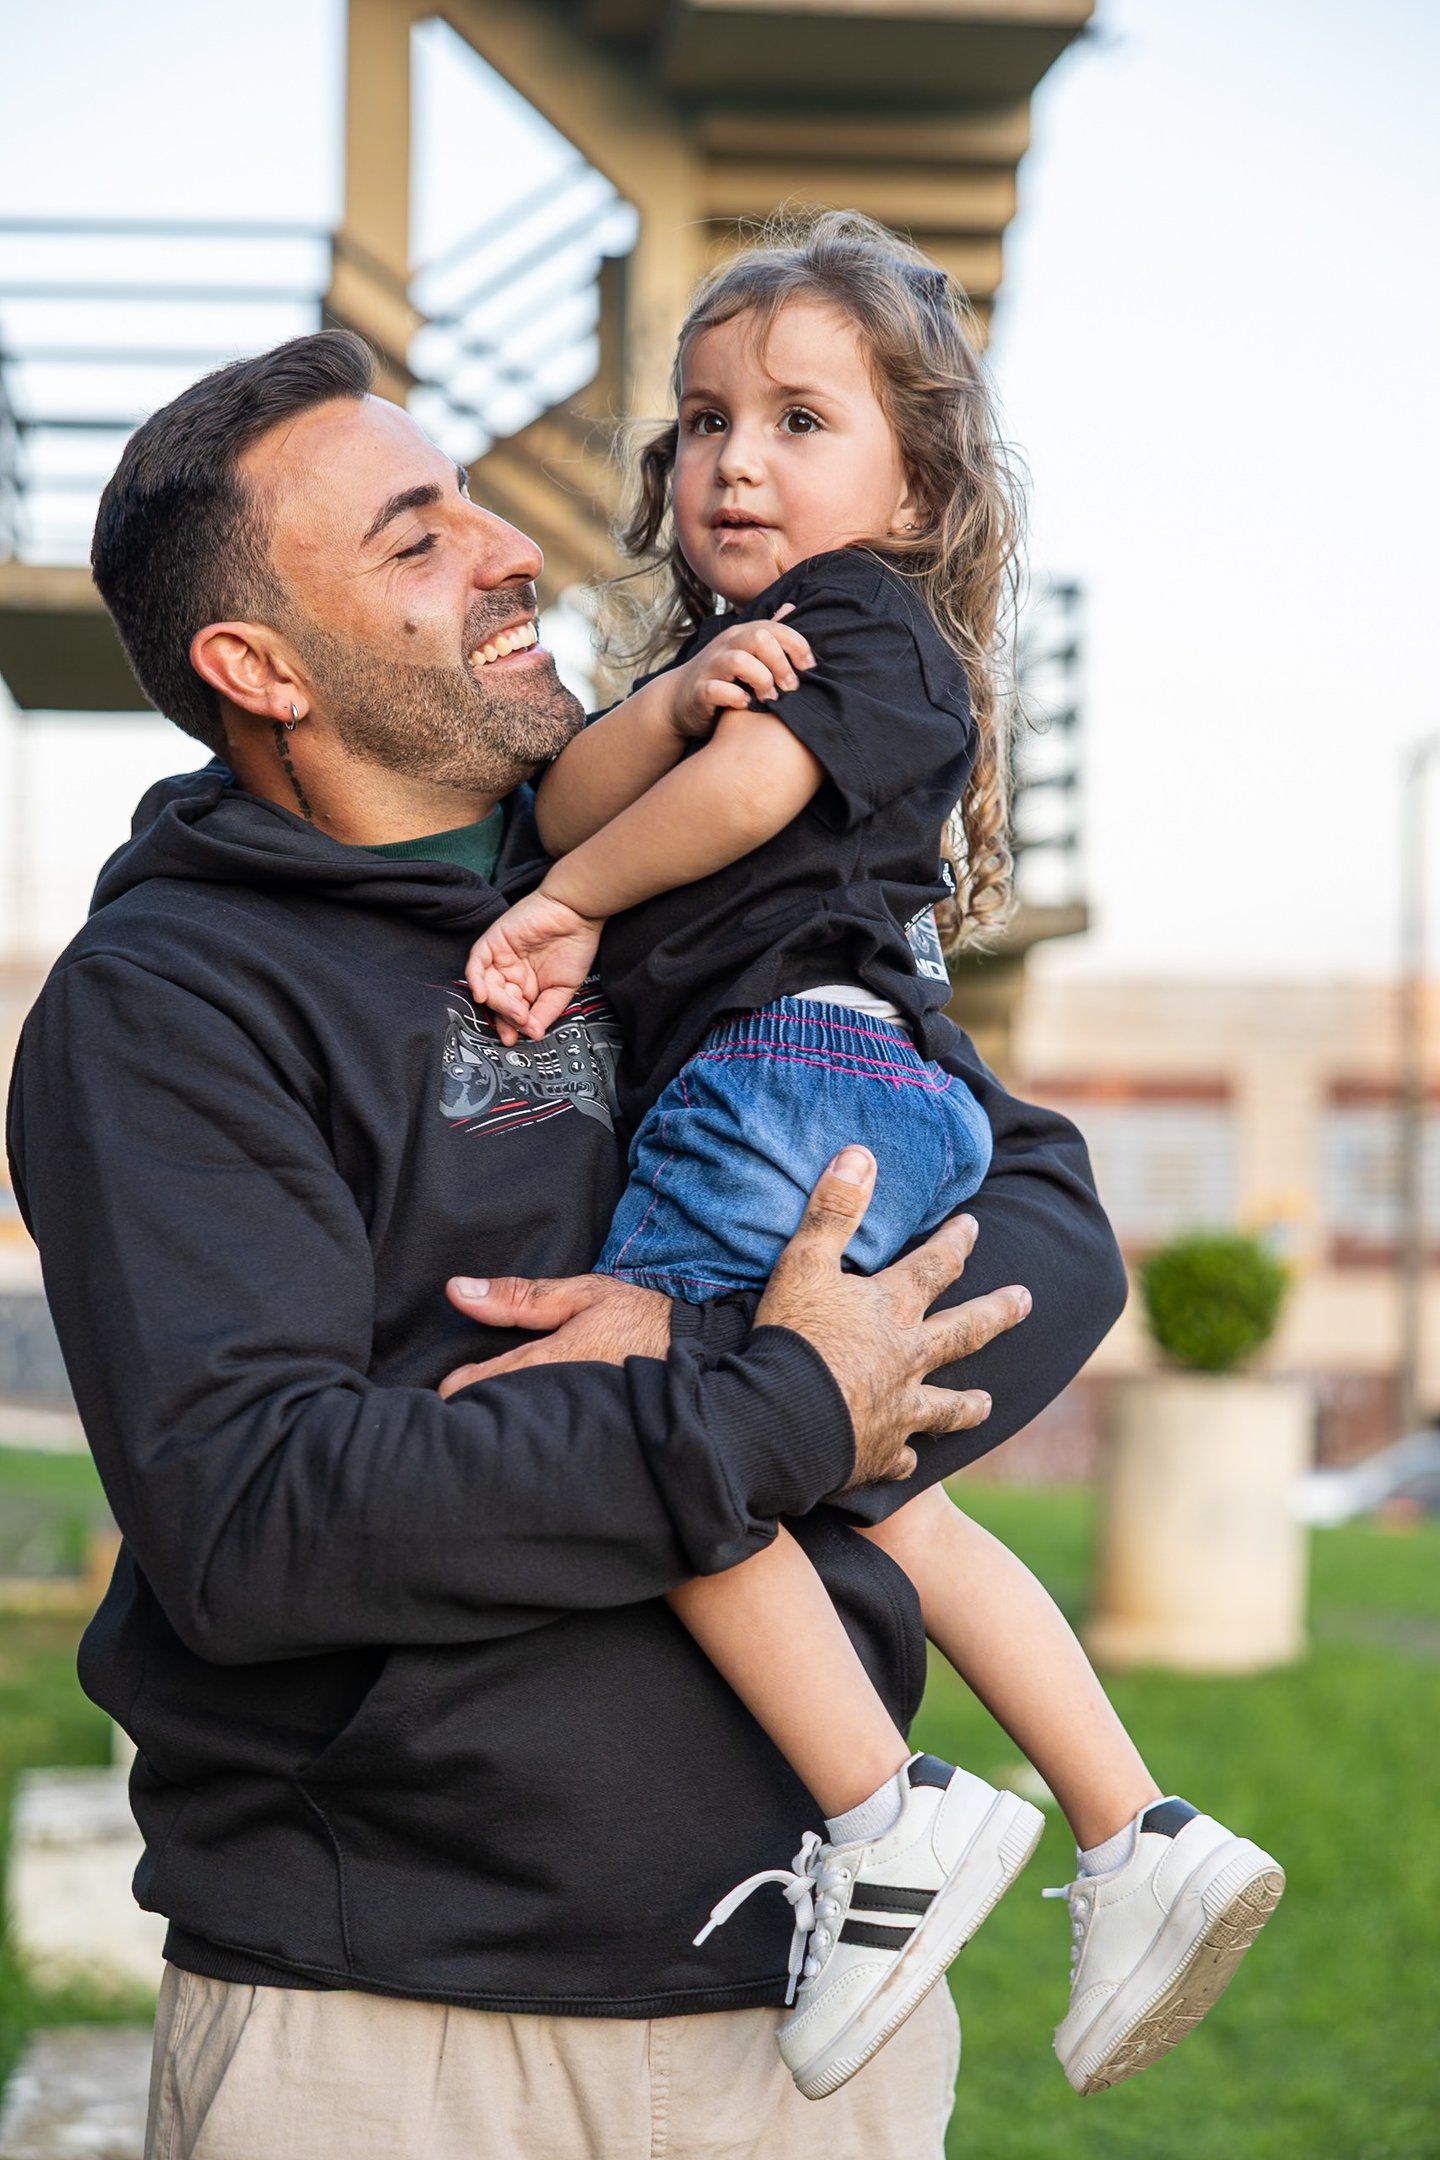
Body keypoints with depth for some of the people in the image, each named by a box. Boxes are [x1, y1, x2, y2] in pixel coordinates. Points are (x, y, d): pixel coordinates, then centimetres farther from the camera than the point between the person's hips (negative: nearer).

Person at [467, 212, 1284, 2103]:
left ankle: (889, 1811, -21)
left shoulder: (864, 614, 4)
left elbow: (746, 789, -14)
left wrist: (564, 903, -2)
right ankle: (1143, 1844, 15)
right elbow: (571, 803, 12)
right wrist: (675, 698, -9)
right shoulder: (740, 647, 29)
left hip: (795, 1053, -10)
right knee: (880, 1504, 14)